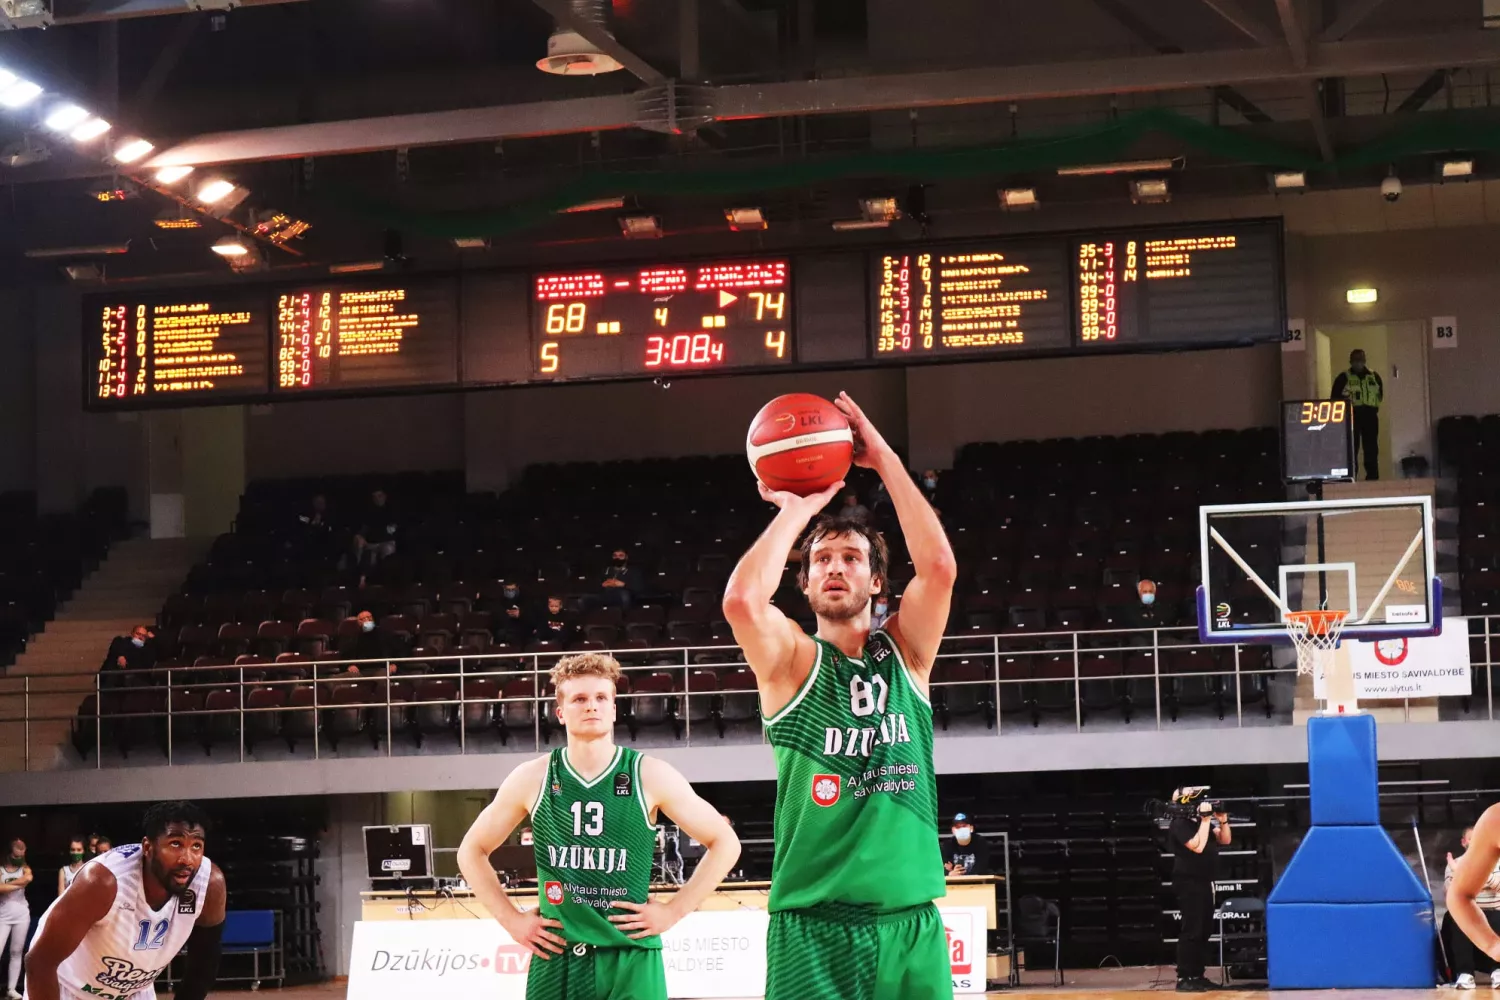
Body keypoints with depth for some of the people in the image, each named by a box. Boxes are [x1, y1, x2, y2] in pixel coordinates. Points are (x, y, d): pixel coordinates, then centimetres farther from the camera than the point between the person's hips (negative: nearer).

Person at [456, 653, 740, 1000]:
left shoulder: (650, 776, -2)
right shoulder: (532, 779, 2)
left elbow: (725, 843, 4)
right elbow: (472, 851, 14)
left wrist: (673, 911, -3)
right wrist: (511, 919, 5)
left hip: (632, 960, -1)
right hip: (555, 959, 2)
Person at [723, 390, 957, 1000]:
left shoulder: (904, 653, 10)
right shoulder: (792, 660, 3)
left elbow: (939, 566, -6)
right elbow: (741, 599, -18)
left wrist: (885, 461, -5)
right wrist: (797, 511, -7)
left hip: (911, 921, 3)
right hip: (813, 926, -3)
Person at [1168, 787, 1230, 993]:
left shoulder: (1202, 820, 12)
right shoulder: (1180, 825, -14)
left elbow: (1224, 840, 14)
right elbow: (1197, 847, -25)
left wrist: (1223, 820, -2)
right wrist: (1206, 819, -20)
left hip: (1204, 882, 9)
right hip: (1189, 884, -9)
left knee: (1204, 931, 10)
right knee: (1191, 931, -11)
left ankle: (1197, 976, 16)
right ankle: (1184, 978, -11)